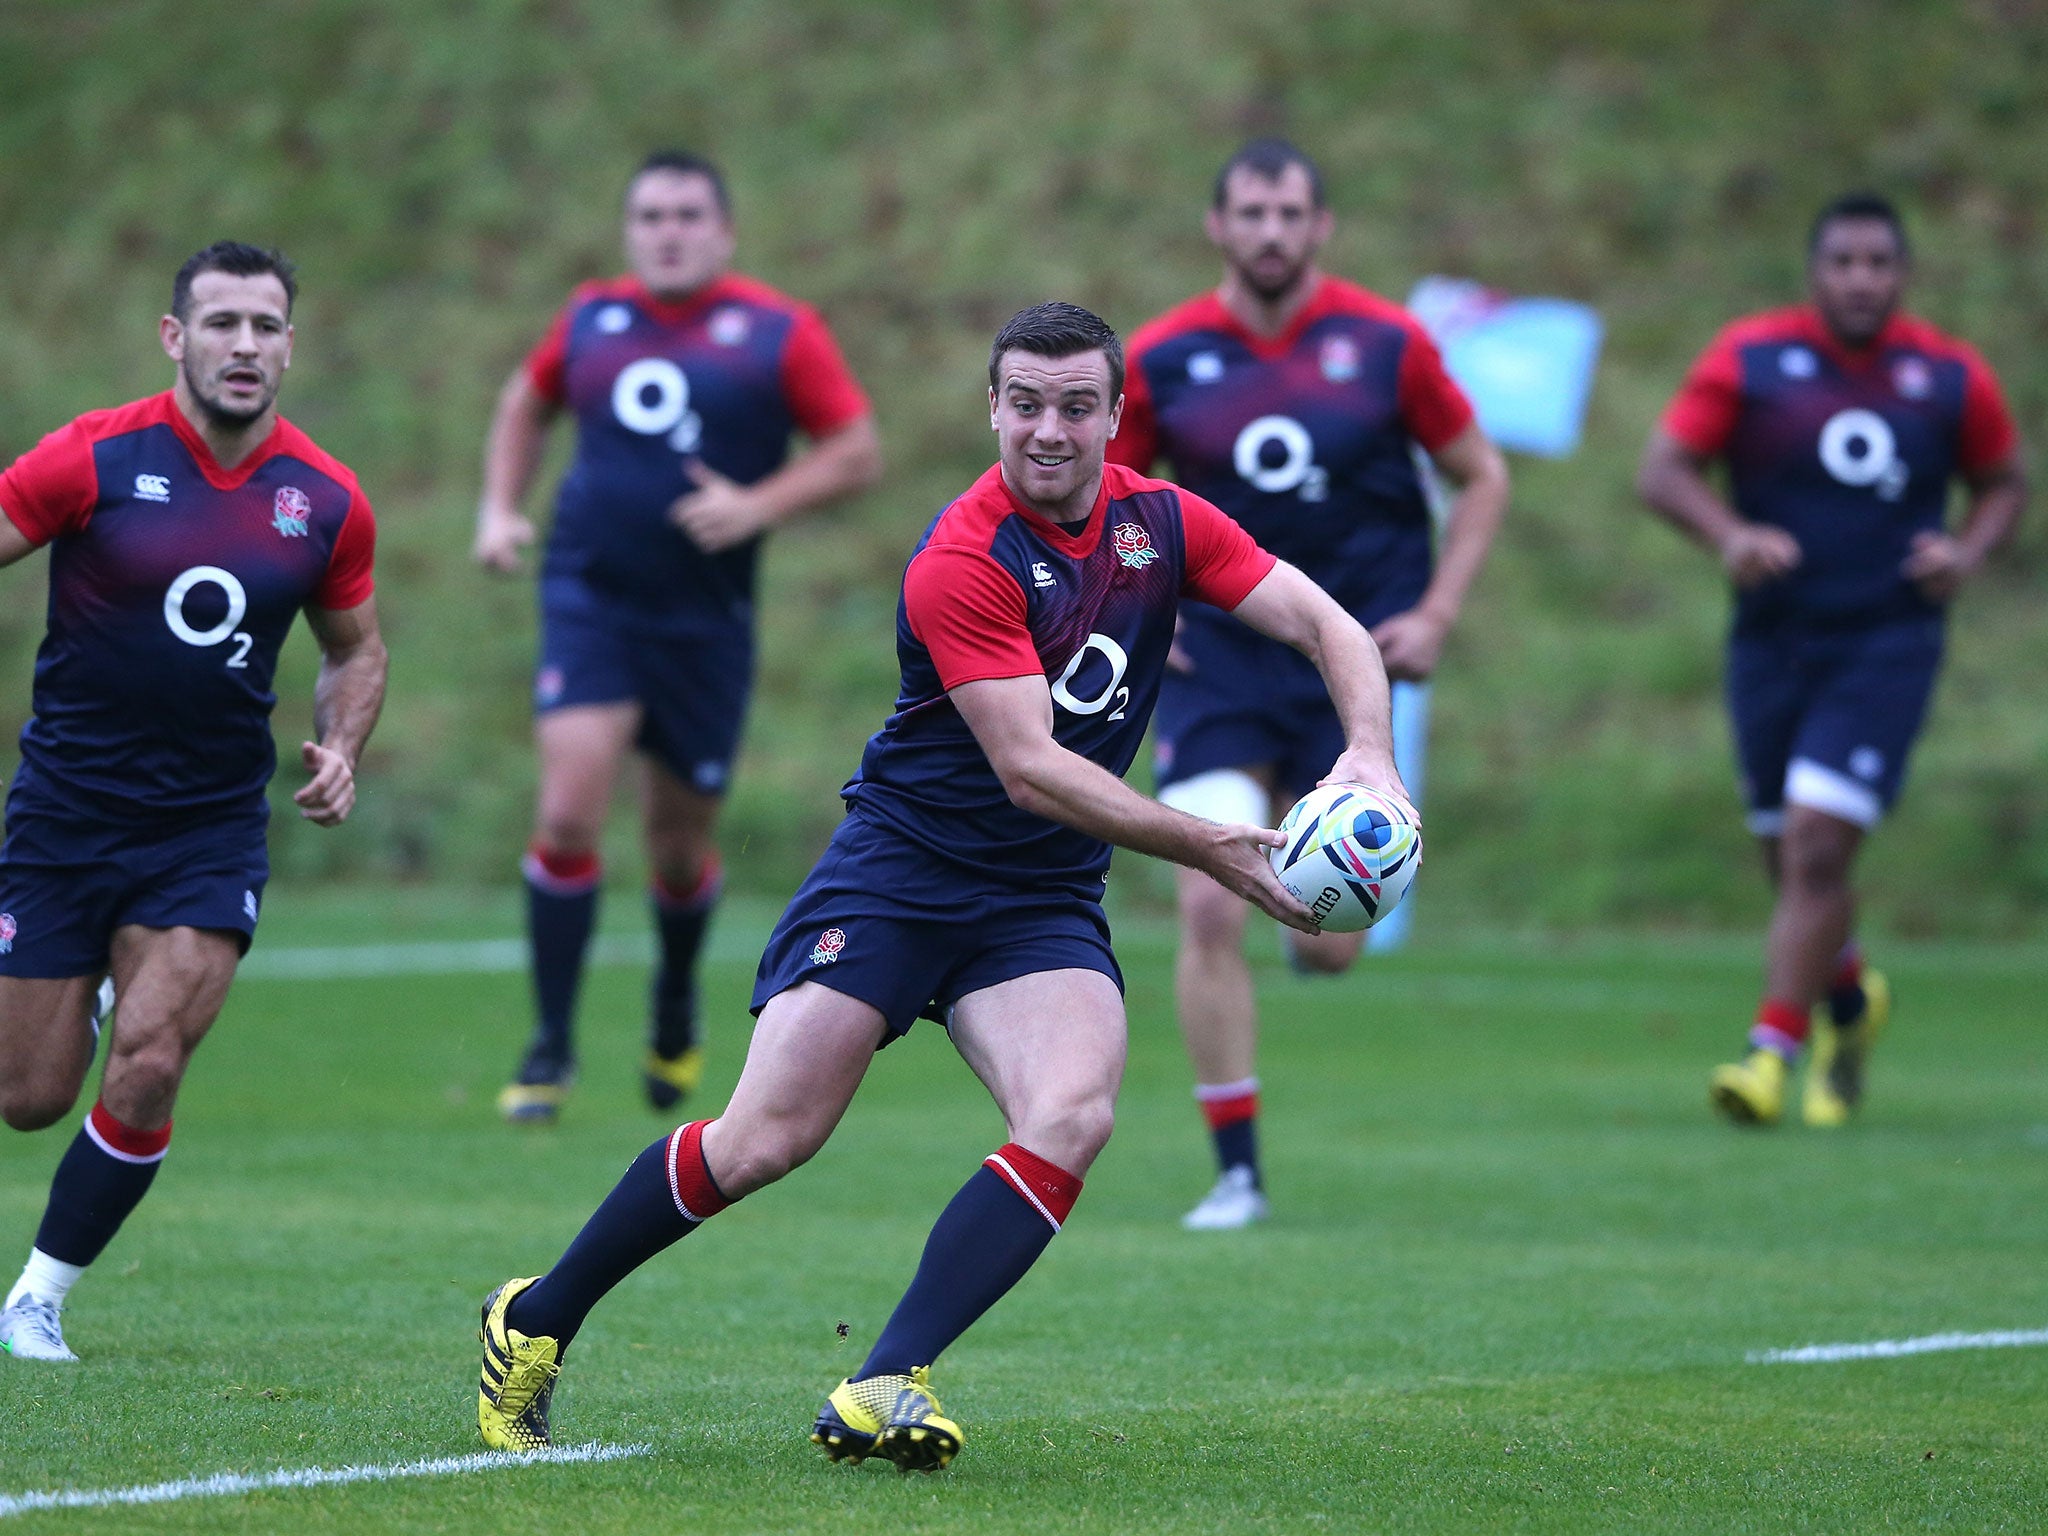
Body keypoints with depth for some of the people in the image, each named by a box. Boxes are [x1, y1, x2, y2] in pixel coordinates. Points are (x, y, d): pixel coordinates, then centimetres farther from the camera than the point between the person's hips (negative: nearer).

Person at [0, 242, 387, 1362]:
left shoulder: (327, 501, -1)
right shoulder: (93, 459, -10)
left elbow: (354, 649, 15)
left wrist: (340, 751, -3)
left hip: (212, 831, 1)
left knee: (147, 1069, -16)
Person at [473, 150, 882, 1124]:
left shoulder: (780, 334, -2)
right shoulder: (592, 319, 6)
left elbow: (857, 452, -1)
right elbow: (527, 403, 24)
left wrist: (758, 506, -14)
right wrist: (499, 510, 11)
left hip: (704, 620, -1)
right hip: (590, 597, 1)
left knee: (680, 844, 9)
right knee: (568, 813, -17)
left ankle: (675, 1008, 41)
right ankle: (552, 1044, -6)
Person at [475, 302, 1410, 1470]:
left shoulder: (1163, 523, 0)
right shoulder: (962, 561, -19)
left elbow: (1330, 627, 1)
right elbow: (1029, 766, -23)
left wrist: (1369, 754, -19)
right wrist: (1213, 850, -25)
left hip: (1047, 901, 5)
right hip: (904, 861, -5)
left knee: (1072, 1118, -23)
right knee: (768, 1139, -9)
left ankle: (887, 1388, -24)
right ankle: (536, 1323, 12)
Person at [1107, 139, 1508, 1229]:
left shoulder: (1385, 342, -3)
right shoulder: (1161, 358, -2)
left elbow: (1481, 477, 8)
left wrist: (1435, 614, -2)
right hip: (1217, 659, 0)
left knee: (1326, 949, -2)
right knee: (1209, 912, -15)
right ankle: (1236, 1172, -4)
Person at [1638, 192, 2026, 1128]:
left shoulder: (1951, 376, 1)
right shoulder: (1749, 358, -1)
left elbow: (2003, 483, 15)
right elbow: (1663, 469, -2)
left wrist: (1968, 552, -5)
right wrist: (1731, 535, -20)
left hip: (1888, 646, -2)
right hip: (1774, 644, 2)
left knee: (1816, 846, -16)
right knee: (1787, 857, 9)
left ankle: (1772, 1049, -11)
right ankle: (1851, 1002, 38)